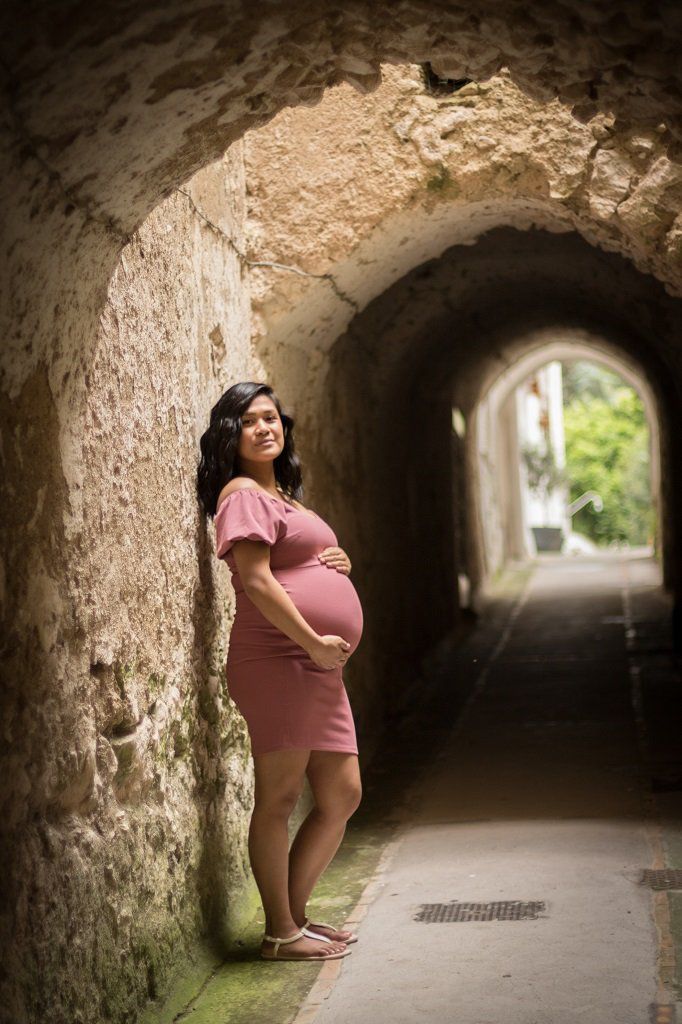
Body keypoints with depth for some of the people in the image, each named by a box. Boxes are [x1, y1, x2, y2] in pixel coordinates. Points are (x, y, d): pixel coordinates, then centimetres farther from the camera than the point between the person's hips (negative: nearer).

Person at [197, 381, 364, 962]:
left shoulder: (283, 496, 24)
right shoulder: (243, 494, -4)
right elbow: (256, 580, -14)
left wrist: (341, 562, 11)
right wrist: (313, 641, -16)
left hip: (320, 667, 10)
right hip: (278, 659, -10)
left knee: (342, 795, 10)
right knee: (280, 797, -4)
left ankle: (295, 913, 21)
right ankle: (281, 933, 4)